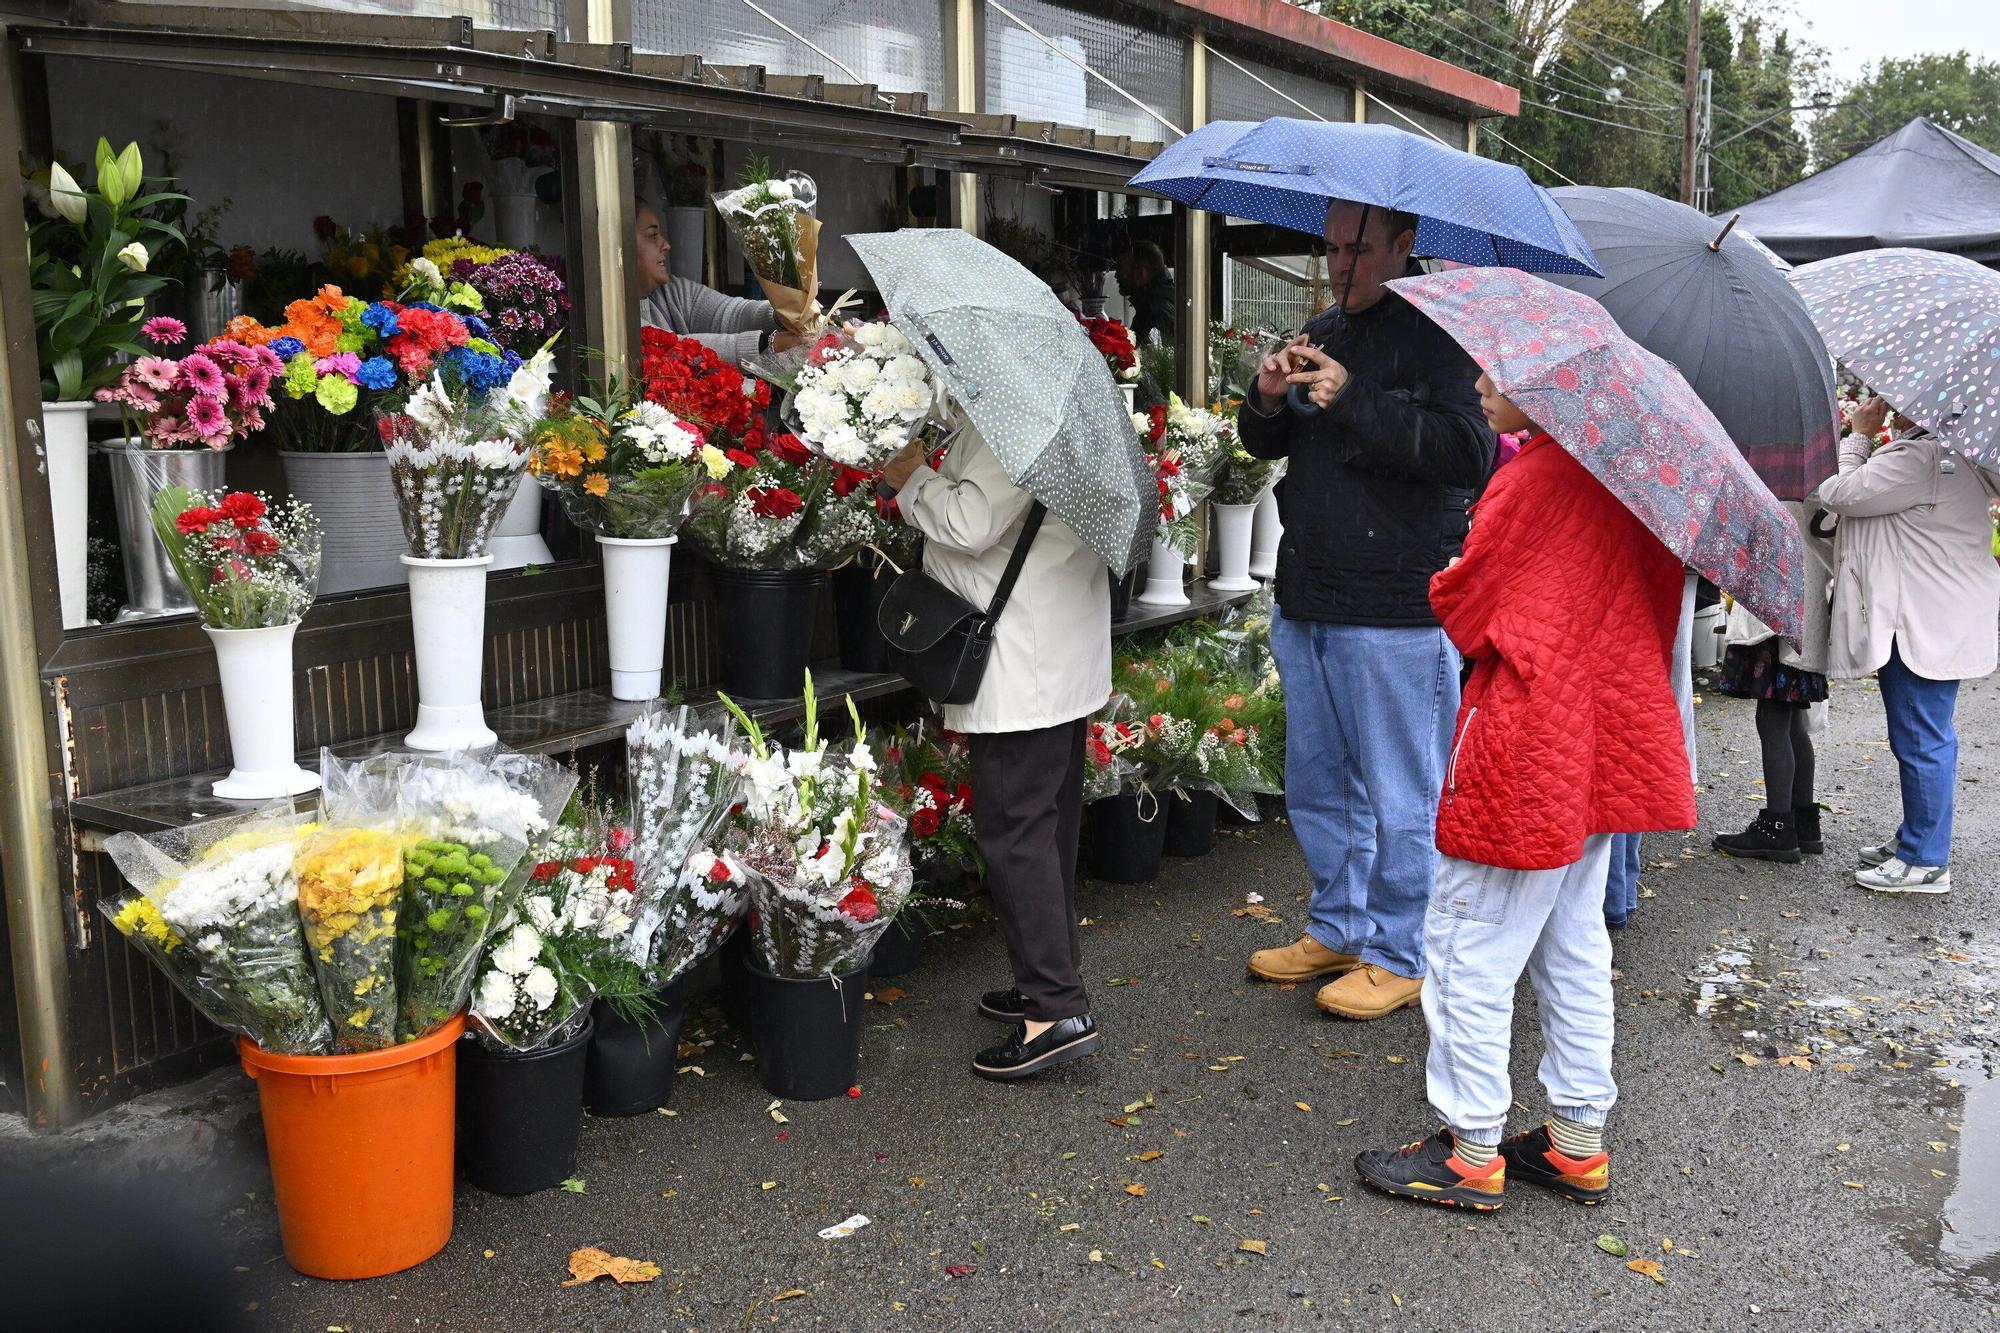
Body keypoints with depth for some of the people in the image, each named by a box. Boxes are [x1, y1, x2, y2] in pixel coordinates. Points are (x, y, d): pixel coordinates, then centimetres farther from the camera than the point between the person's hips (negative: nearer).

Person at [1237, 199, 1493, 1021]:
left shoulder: (1438, 337, -8)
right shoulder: (1322, 334, 15)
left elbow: (1470, 455, -21)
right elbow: (1264, 445, 18)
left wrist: (1354, 401, -24)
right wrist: (1268, 401, -4)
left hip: (1398, 613, -8)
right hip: (1307, 603, 8)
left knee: (1399, 797, 3)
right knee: (1316, 784, 18)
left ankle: (1400, 956, 17)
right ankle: (1338, 929, 34)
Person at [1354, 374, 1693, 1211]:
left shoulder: (1532, 479, -18)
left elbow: (1465, 606, -12)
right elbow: (1658, 587, 15)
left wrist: (1442, 589, 10)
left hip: (1524, 746, -9)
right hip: (1601, 744, 9)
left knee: (1469, 943, 2)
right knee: (1572, 945, 17)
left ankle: (1473, 1155, 11)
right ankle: (1580, 1142, 26)